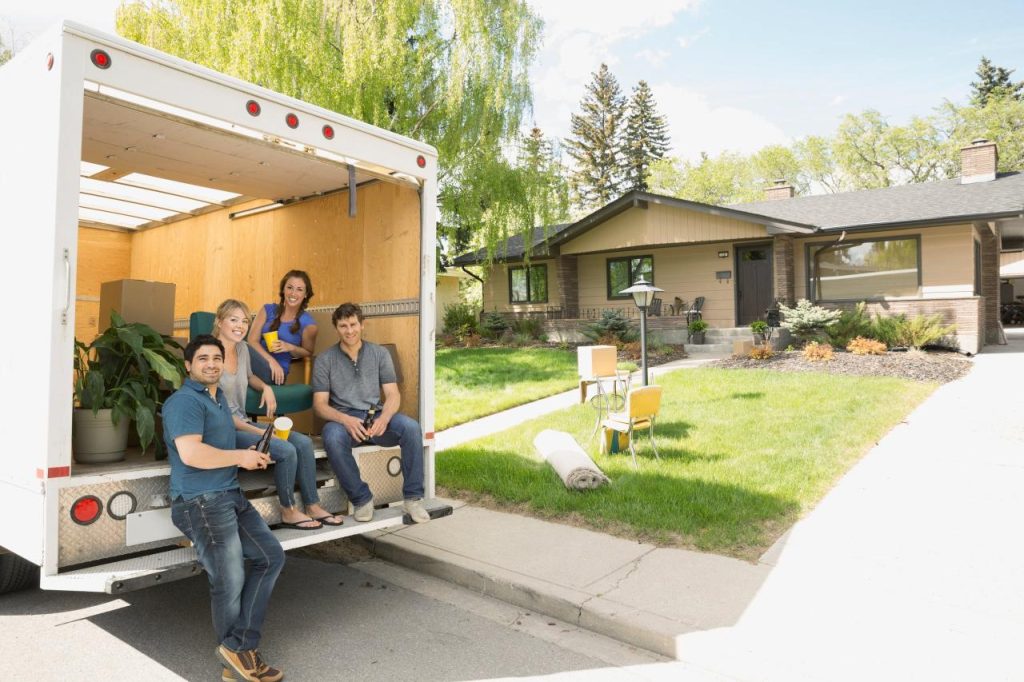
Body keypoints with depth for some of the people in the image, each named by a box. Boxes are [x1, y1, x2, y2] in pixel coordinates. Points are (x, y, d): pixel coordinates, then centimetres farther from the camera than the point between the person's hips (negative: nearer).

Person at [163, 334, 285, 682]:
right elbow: (191, 453, -25)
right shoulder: (185, 401, -12)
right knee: (230, 582, -5)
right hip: (201, 502, -10)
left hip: (231, 496, 10)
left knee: (271, 556, 6)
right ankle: (240, 652, 17)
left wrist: (250, 455, 17)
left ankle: (238, 649, 8)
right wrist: (240, 457, -12)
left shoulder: (218, 396, 20)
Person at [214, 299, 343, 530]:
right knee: (286, 450, -22)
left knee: (304, 442, -6)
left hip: (243, 424, 8)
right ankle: (288, 512, -2)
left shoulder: (243, 348, 7)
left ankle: (313, 506, 3)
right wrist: (258, 432, -19)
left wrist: (265, 387, 7)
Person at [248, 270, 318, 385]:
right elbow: (252, 340, 2)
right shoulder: (268, 310, 10)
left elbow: (308, 353, 14)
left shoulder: (308, 323, 2)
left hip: (277, 372, -2)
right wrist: (271, 360, -16)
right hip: (255, 360, 2)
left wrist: (290, 348, -8)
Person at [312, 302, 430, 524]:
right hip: (343, 419, -1)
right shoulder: (324, 360, 6)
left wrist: (384, 418, -20)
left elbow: (393, 394, 3)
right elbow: (320, 404, -1)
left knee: (411, 427, -29)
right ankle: (361, 499, -19)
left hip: (376, 416, 1)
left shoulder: (380, 353, 10)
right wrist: (345, 419, -23)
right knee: (332, 437, -37)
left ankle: (413, 498, -17)